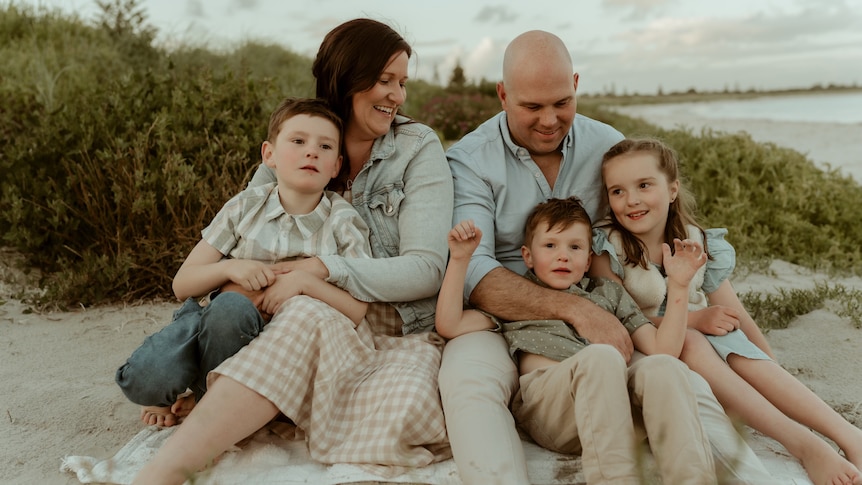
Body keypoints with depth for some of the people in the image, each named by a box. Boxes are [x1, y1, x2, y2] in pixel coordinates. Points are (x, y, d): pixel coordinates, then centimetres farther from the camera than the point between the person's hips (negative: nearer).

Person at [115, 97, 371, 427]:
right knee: (144, 379, -28)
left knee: (231, 306, -34)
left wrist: (304, 280, -25)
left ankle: (206, 402, -6)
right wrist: (227, 268, -17)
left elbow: (359, 312, -11)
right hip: (214, 328, 2)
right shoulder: (245, 208, 1)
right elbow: (182, 284, 3)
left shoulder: (343, 222, -3)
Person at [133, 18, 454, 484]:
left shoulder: (418, 147, -1)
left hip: (407, 334, -1)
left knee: (404, 409, -34)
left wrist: (325, 268, -22)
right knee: (307, 315, -35)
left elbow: (426, 269, -10)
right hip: (328, 327, 1)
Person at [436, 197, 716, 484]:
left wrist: (678, 285, 10)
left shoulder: (608, 293, 29)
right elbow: (449, 325, 9)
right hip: (543, 400, -3)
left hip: (613, 399, 3)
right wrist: (459, 258, 4)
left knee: (661, 367, -27)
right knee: (601, 357, -33)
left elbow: (663, 349, 19)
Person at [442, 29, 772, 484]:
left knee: (686, 384, -21)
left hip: (597, 322, 3)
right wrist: (575, 308, -27)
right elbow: (470, 272, -18)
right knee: (467, 382, -35)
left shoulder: (610, 147, 7)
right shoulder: (468, 161, -7)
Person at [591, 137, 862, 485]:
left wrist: (770, 363, 1)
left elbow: (734, 315, 5)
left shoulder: (697, 243, 1)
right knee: (691, 344, -34)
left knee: (748, 359, -28)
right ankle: (799, 441, -40)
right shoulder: (607, 249, -10)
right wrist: (693, 320, -22)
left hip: (705, 340, 4)